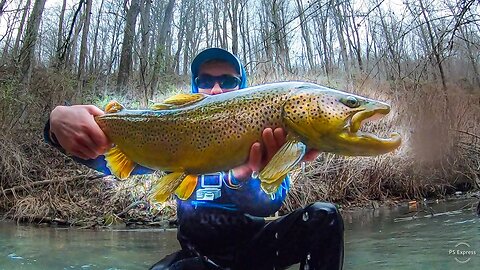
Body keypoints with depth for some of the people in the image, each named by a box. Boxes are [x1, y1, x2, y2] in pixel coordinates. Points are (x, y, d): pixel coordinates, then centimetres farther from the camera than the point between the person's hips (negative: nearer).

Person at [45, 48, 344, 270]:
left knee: (323, 216, -22)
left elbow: (272, 201, -26)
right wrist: (60, 119, -39)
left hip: (254, 242, 1)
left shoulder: (264, 134, -7)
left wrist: (242, 178, -51)